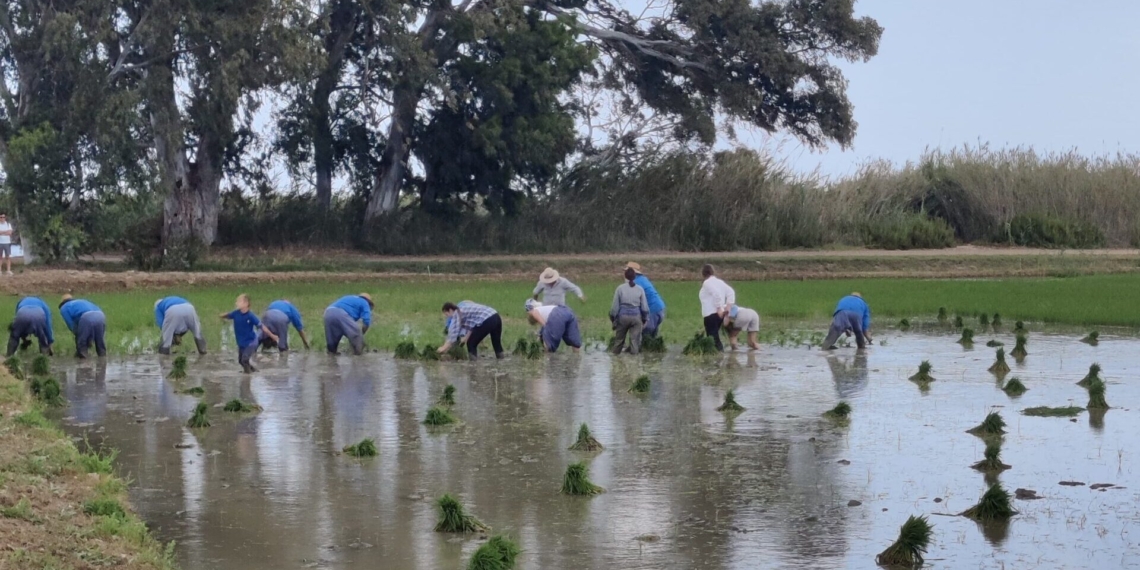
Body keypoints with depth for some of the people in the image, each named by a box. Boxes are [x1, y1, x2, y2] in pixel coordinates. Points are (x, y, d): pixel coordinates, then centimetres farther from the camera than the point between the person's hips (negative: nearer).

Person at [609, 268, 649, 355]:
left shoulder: (620, 288, -4)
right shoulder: (640, 289, -1)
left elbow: (615, 306, -1)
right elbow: (644, 307, 3)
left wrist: (613, 318, 11)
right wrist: (644, 319, 15)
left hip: (623, 316, 0)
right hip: (636, 317, 0)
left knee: (619, 337, 14)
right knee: (634, 338, 3)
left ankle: (616, 352, 22)